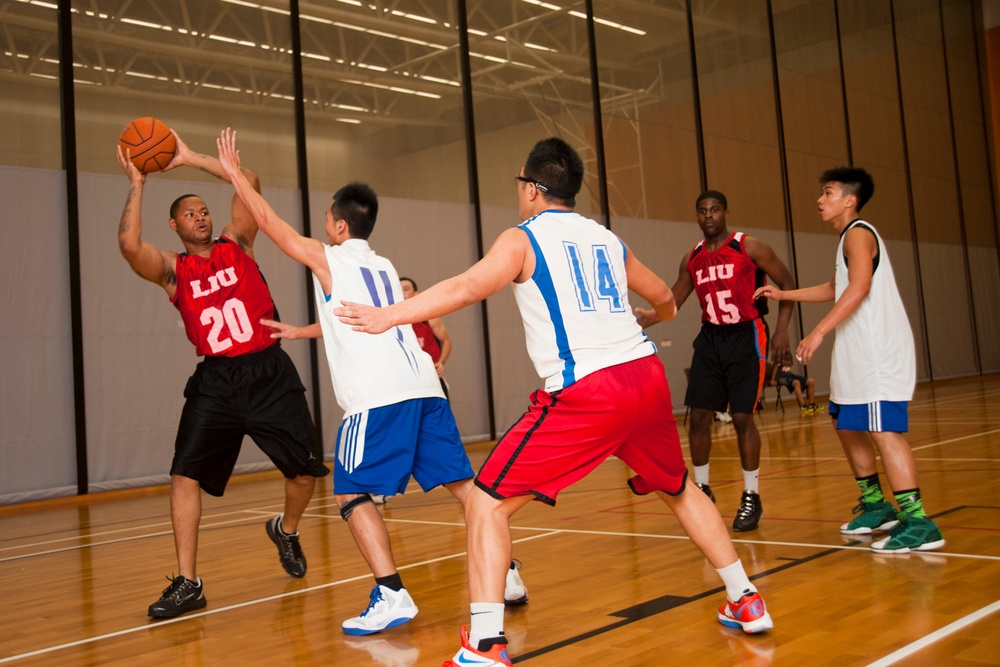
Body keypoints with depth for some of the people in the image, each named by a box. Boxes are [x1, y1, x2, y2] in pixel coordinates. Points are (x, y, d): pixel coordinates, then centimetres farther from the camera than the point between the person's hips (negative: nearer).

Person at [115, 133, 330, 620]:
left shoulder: (236, 244, 7)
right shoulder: (171, 270, 4)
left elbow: (249, 183, -5)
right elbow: (129, 244, -17)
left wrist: (191, 158, -6)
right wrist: (137, 185, -11)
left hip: (270, 374, 1)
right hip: (216, 382, 0)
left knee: (305, 471, 1)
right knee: (184, 474, -11)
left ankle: (286, 530, 34)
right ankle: (187, 583, -2)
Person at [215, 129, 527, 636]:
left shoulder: (328, 259, 7)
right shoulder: (385, 269, 25)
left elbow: (268, 221, 16)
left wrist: (233, 171, 27)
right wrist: (300, 332, 51)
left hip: (377, 396, -7)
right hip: (423, 385, 7)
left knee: (351, 493, 0)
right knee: (459, 481, 10)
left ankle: (391, 595, -10)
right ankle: (505, 574, 11)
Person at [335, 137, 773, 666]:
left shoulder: (522, 240, 5)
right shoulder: (607, 239, 20)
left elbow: (466, 288, -13)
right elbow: (663, 297, 34)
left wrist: (387, 316, -13)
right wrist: (662, 313, 57)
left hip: (584, 393, -6)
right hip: (646, 376, 6)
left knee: (487, 503, 1)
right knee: (680, 490, 30)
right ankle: (745, 602, 34)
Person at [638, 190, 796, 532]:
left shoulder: (750, 248, -7)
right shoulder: (692, 259, 7)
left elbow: (787, 284, -2)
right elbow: (673, 301, 12)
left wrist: (782, 329, -11)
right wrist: (649, 317, -8)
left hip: (745, 337, -5)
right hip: (710, 339, 5)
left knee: (741, 417, -7)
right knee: (699, 415, 1)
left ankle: (751, 498, 7)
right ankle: (702, 489, 18)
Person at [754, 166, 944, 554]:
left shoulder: (858, 233, -10)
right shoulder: (849, 237, 20)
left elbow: (859, 287, -26)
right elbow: (836, 289, 34)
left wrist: (819, 332, -32)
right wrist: (783, 295, 32)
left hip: (879, 352, -10)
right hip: (858, 354, 11)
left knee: (882, 430, -15)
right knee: (847, 425, 16)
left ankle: (917, 522, -15)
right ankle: (874, 504, 28)